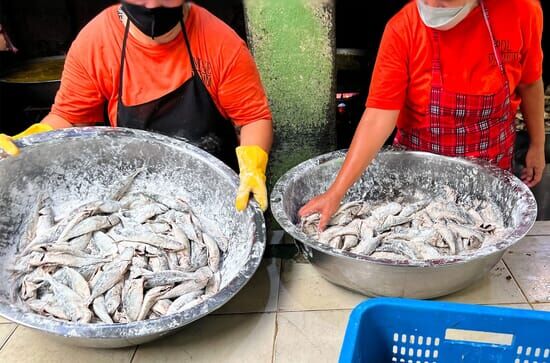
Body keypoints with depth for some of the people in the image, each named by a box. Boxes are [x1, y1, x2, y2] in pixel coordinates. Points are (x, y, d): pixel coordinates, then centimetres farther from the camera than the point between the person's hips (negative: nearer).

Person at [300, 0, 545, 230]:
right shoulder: (402, 29, -23)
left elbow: (530, 83, 1)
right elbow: (379, 117, -25)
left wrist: (537, 145, 10)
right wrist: (336, 192, -31)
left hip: (490, 165, 2)